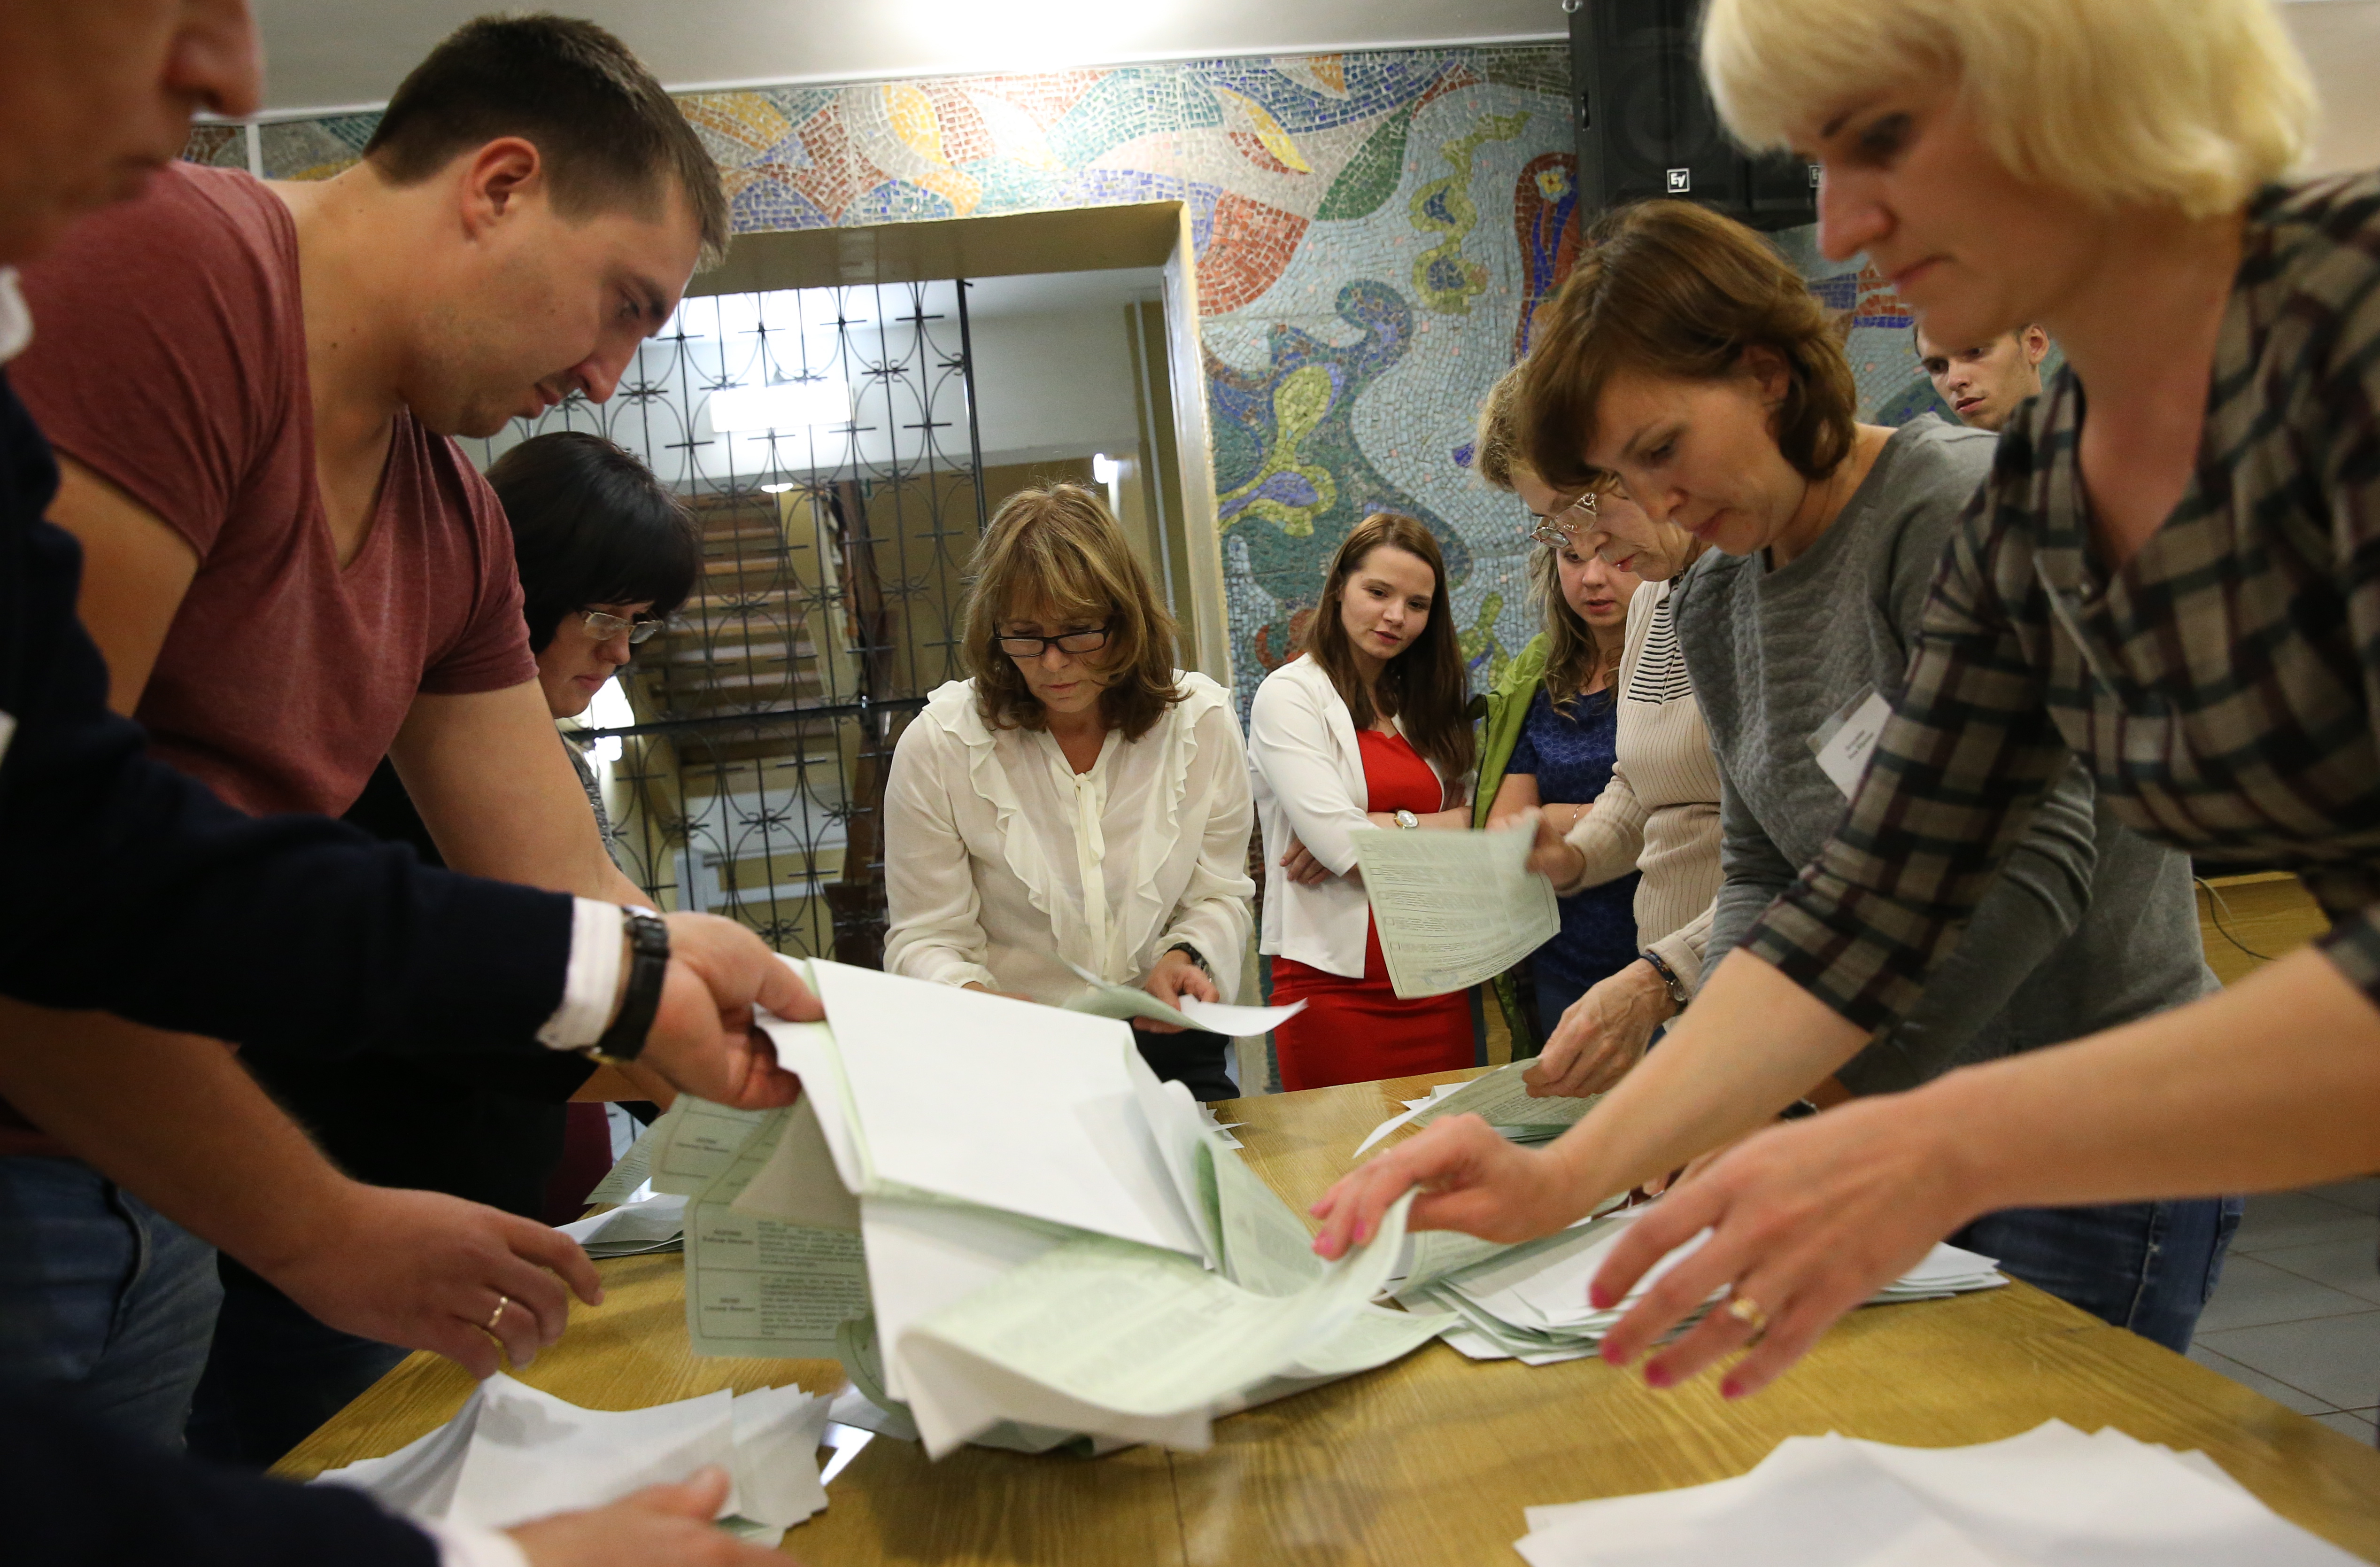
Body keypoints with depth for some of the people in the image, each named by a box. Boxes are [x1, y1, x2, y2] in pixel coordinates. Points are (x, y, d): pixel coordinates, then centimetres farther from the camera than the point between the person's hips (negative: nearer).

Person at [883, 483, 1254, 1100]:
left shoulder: (1203, 720, 0)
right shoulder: (938, 744, -6)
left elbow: (1220, 895, 10)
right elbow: (925, 939, -2)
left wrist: (1188, 957, -11)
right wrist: (975, 997, -23)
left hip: (1167, 1046, 2)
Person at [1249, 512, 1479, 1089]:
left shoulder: (1420, 704, 16)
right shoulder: (1291, 695, -3)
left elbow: (1475, 825, 5)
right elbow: (1343, 844, -14)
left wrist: (1387, 827, -10)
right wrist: (1434, 831, 1)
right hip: (1337, 986, -5)